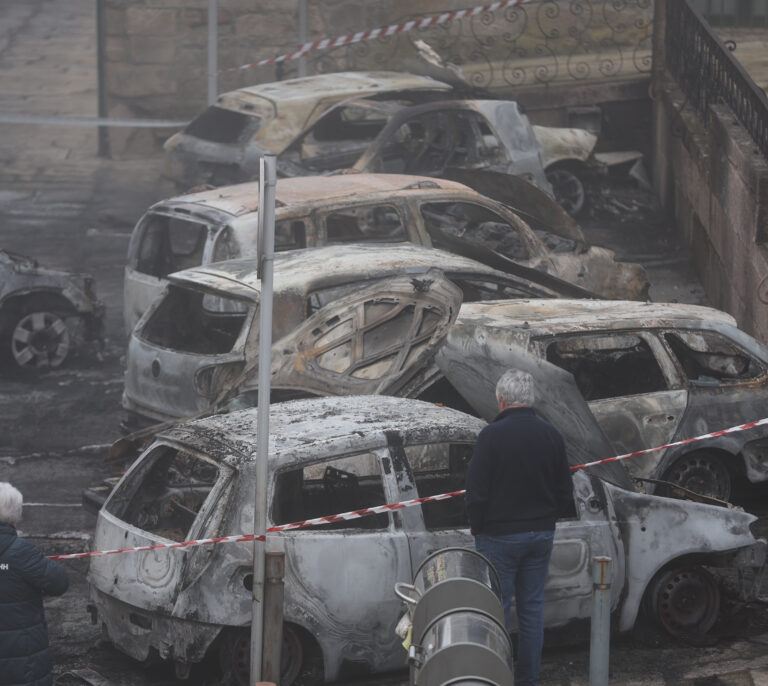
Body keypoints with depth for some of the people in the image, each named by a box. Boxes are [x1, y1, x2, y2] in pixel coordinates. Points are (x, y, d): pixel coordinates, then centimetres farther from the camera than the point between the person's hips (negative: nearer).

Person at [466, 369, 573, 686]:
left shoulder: (492, 435, -16)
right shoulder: (551, 435, 1)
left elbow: (477, 491, -14)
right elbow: (565, 493, 8)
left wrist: (477, 527, 1)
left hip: (500, 537, -5)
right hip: (541, 535, 5)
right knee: (532, 607, 11)